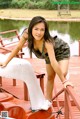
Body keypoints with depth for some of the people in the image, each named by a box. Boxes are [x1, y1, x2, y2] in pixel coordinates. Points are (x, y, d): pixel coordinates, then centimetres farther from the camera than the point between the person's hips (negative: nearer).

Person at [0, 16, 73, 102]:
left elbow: (53, 62, -46)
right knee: (50, 77, 14)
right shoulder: (26, 34, -33)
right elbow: (18, 48, -18)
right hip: (48, 54, 5)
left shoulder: (47, 42, -45)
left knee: (63, 73, -26)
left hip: (62, 51, -5)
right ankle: (48, 100, 29)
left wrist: (64, 81, -46)